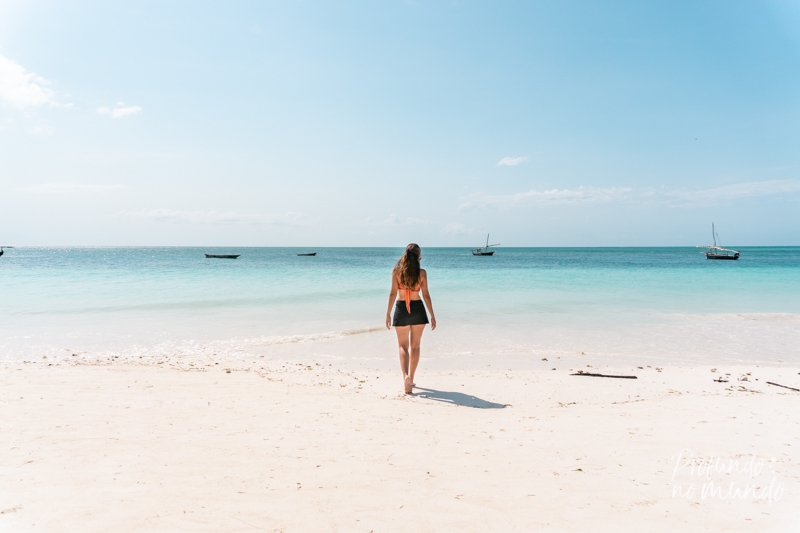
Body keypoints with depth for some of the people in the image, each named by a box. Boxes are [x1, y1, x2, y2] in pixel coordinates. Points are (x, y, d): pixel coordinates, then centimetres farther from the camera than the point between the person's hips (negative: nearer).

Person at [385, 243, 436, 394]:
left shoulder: (397, 271, -5)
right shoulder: (422, 273, -5)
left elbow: (393, 293, -6)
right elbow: (426, 295, -3)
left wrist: (388, 313, 1)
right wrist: (432, 315, 4)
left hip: (401, 310, 0)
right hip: (418, 310, 1)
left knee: (403, 346, 7)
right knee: (415, 346, 13)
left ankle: (406, 376, -14)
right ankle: (411, 379, 19)